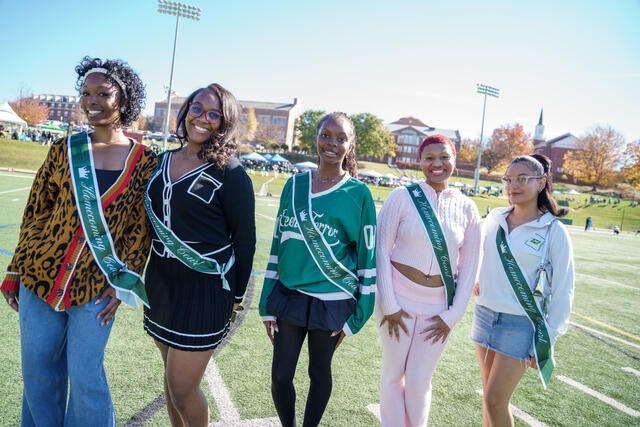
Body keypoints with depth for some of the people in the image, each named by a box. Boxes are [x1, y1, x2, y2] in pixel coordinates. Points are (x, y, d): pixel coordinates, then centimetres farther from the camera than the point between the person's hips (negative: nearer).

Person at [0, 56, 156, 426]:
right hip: (40, 275, 3)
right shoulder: (64, 149, 3)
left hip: (96, 286, -2)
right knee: (38, 370, 14)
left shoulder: (145, 161, -3)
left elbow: (142, 228, -1)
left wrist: (123, 283, -6)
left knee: (86, 376, 4)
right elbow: (35, 213, 8)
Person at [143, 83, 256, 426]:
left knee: (182, 390, 2)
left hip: (203, 290, -6)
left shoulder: (230, 172, -13)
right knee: (172, 375, 20)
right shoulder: (165, 160, 7)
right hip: (161, 282, 6)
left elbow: (244, 239, -8)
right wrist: (147, 275, 17)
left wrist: (236, 296, -3)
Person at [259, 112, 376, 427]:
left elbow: (367, 256, -2)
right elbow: (278, 244, 9)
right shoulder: (295, 185, 5)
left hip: (332, 301, -2)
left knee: (319, 372, 15)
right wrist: (267, 304, 8)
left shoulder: (358, 193, -5)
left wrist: (356, 316, -2)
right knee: (280, 376, 8)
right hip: (289, 294, 3)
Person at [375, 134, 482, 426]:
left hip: (439, 307, 1)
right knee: (393, 374, 12)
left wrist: (452, 315, 1)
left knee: (419, 379, 8)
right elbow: (381, 251, -7)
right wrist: (389, 306, -9)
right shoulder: (402, 197, -7)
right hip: (398, 299, -1)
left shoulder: (466, 208, 1)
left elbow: (469, 266, 5)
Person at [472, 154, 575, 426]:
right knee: (490, 394, 15)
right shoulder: (494, 219, 2)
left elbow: (562, 291, -7)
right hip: (484, 314, 5)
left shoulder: (554, 232, -10)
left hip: (521, 324, -4)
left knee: (495, 401, -2)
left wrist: (547, 339, -7)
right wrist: (477, 280, 10)